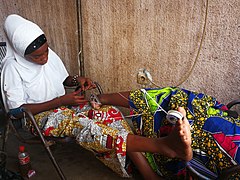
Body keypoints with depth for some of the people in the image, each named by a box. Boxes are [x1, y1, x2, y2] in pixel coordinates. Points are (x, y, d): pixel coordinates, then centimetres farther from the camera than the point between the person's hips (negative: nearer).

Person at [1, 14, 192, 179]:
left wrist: (76, 80, -8)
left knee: (110, 113, -21)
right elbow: (16, 110, -14)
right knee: (80, 124, -39)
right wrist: (61, 101, -21)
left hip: (63, 104, 6)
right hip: (40, 115, -6)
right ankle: (164, 145, -59)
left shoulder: (50, 55, 4)